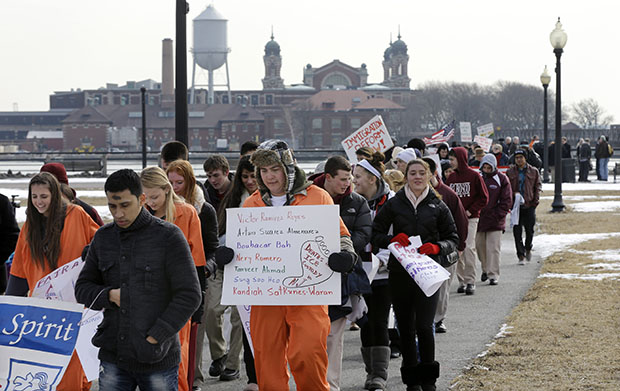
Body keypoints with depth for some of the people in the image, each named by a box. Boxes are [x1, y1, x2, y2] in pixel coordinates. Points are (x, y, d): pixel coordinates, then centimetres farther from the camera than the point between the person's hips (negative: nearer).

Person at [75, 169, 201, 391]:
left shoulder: (168, 236, -5)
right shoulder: (103, 237, 10)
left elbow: (189, 295, -8)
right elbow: (82, 288, 17)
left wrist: (155, 336, -12)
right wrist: (109, 295, -5)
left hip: (158, 359, -4)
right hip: (113, 358, 4)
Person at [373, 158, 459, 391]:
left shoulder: (438, 206, 8)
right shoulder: (393, 204, 7)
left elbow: (453, 238, 11)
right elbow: (375, 234, 9)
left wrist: (437, 247, -9)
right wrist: (392, 240, -11)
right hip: (399, 273, 1)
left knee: (424, 326, -11)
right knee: (406, 327, 4)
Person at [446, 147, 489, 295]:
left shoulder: (474, 176, -3)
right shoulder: (451, 177, 10)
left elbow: (484, 198, -1)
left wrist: (470, 211, -9)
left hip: (470, 218, -4)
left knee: (469, 247, -14)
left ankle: (470, 281, -9)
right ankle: (461, 281, 10)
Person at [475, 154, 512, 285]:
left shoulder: (501, 179, -1)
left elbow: (506, 201, -1)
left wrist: (498, 215, -8)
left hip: (495, 220, -4)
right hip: (479, 219, 4)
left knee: (493, 248, -7)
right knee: (480, 246, 9)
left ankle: (493, 274, -5)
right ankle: (485, 269, 28)